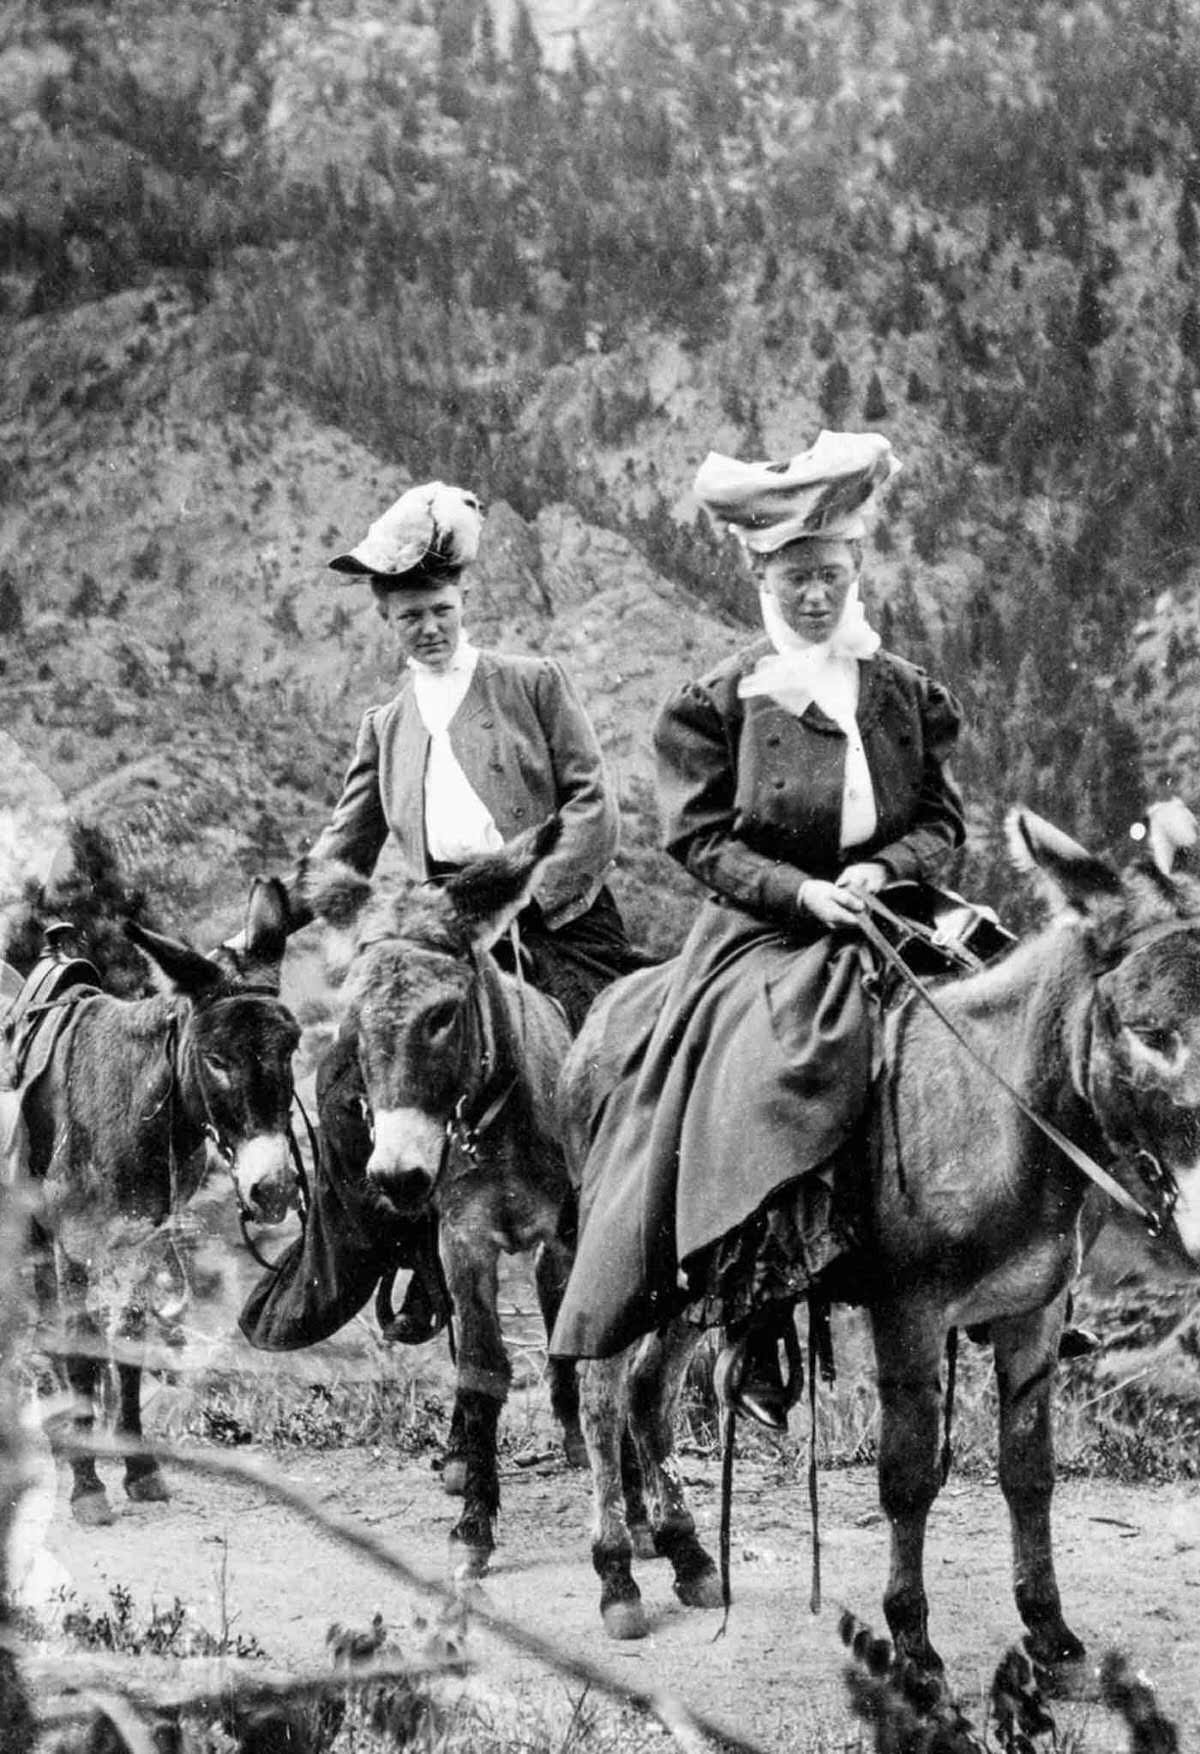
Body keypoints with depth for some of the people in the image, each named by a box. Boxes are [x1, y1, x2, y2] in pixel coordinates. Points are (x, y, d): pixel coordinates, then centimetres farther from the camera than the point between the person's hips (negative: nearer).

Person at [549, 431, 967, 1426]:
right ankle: (755, 1328, -19)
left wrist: (883, 869, -11)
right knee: (774, 1081, -29)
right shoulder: (718, 703, 2)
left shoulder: (909, 696, 10)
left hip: (886, 927, 4)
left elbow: (943, 821, 11)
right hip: (762, 937, -4)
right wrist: (802, 891, -17)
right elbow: (701, 838, -3)